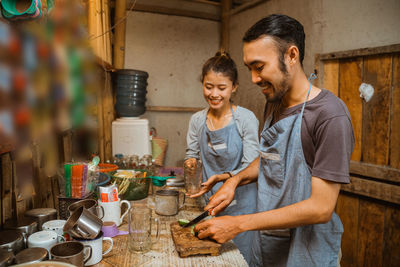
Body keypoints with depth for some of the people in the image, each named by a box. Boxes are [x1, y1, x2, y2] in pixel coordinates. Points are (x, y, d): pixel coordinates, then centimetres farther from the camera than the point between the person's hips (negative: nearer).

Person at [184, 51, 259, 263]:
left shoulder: (246, 119, -15)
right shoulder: (197, 120, -2)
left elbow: (250, 168, -15)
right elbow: (191, 154, 9)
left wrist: (223, 177, -31)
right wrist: (190, 162, -14)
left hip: (239, 203, -3)